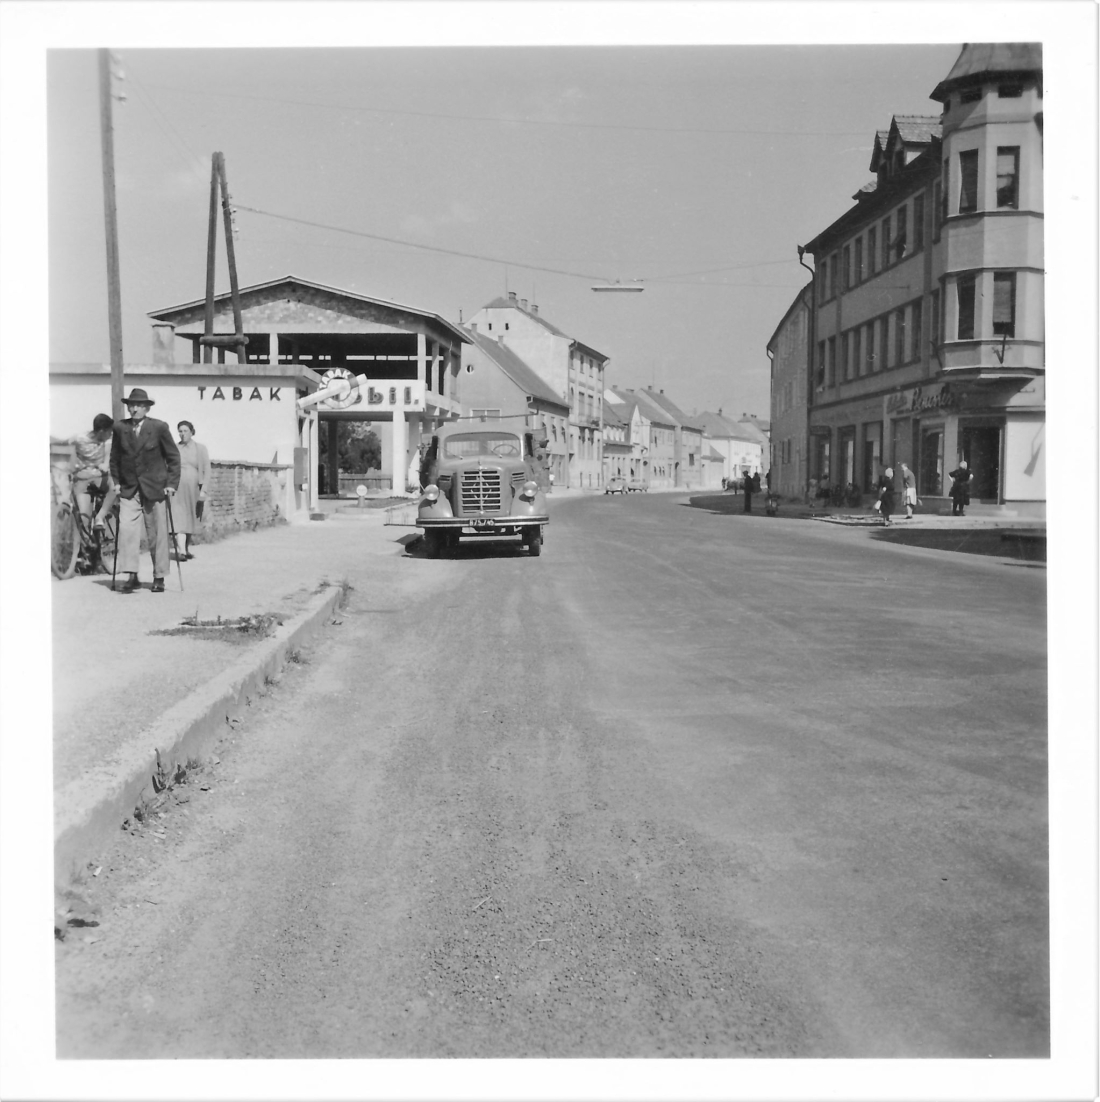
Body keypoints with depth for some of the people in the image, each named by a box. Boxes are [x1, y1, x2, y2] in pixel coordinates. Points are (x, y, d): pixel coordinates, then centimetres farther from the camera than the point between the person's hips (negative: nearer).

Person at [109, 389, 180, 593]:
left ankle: (159, 577, 14)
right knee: (126, 529, -13)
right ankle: (131, 575, -11)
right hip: (129, 490, 2)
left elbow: (173, 457, 2)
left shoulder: (159, 427, -4)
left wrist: (171, 484, -4)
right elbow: (115, 457, 14)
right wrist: (116, 482, 8)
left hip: (154, 489, -2)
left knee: (157, 535, 3)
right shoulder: (119, 427, 3)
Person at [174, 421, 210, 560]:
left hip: (193, 488, 1)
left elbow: (206, 470, 4)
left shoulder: (200, 448, 6)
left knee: (190, 520, 8)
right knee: (178, 519, -13)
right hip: (177, 487, -1)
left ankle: (187, 549, 18)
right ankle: (179, 550, -22)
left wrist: (203, 489, -5)